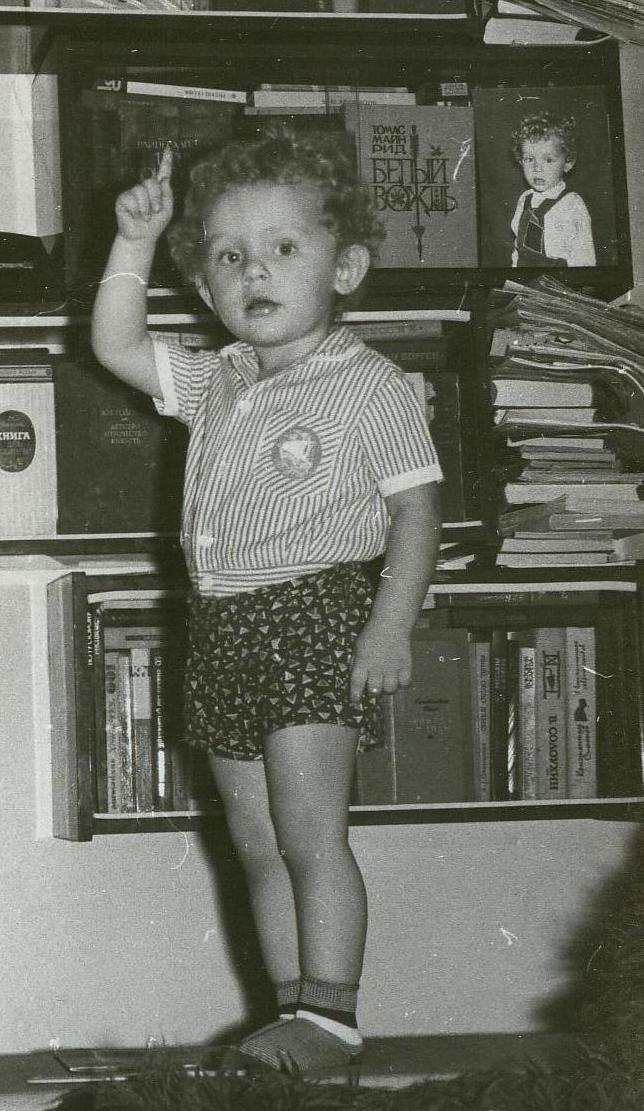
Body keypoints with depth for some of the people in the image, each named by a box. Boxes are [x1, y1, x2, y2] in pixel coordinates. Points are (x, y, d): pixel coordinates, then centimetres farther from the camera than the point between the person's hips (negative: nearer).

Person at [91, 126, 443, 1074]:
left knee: (311, 835, -11)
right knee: (257, 846, 8)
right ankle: (296, 1007, 14)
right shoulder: (216, 385, 13)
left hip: (317, 616, -7)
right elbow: (117, 346, 13)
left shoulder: (371, 390, -5)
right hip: (223, 631, 7)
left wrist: (391, 626, -17)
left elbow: (416, 507, -8)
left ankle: (330, 1014, -8)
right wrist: (134, 242, 3)